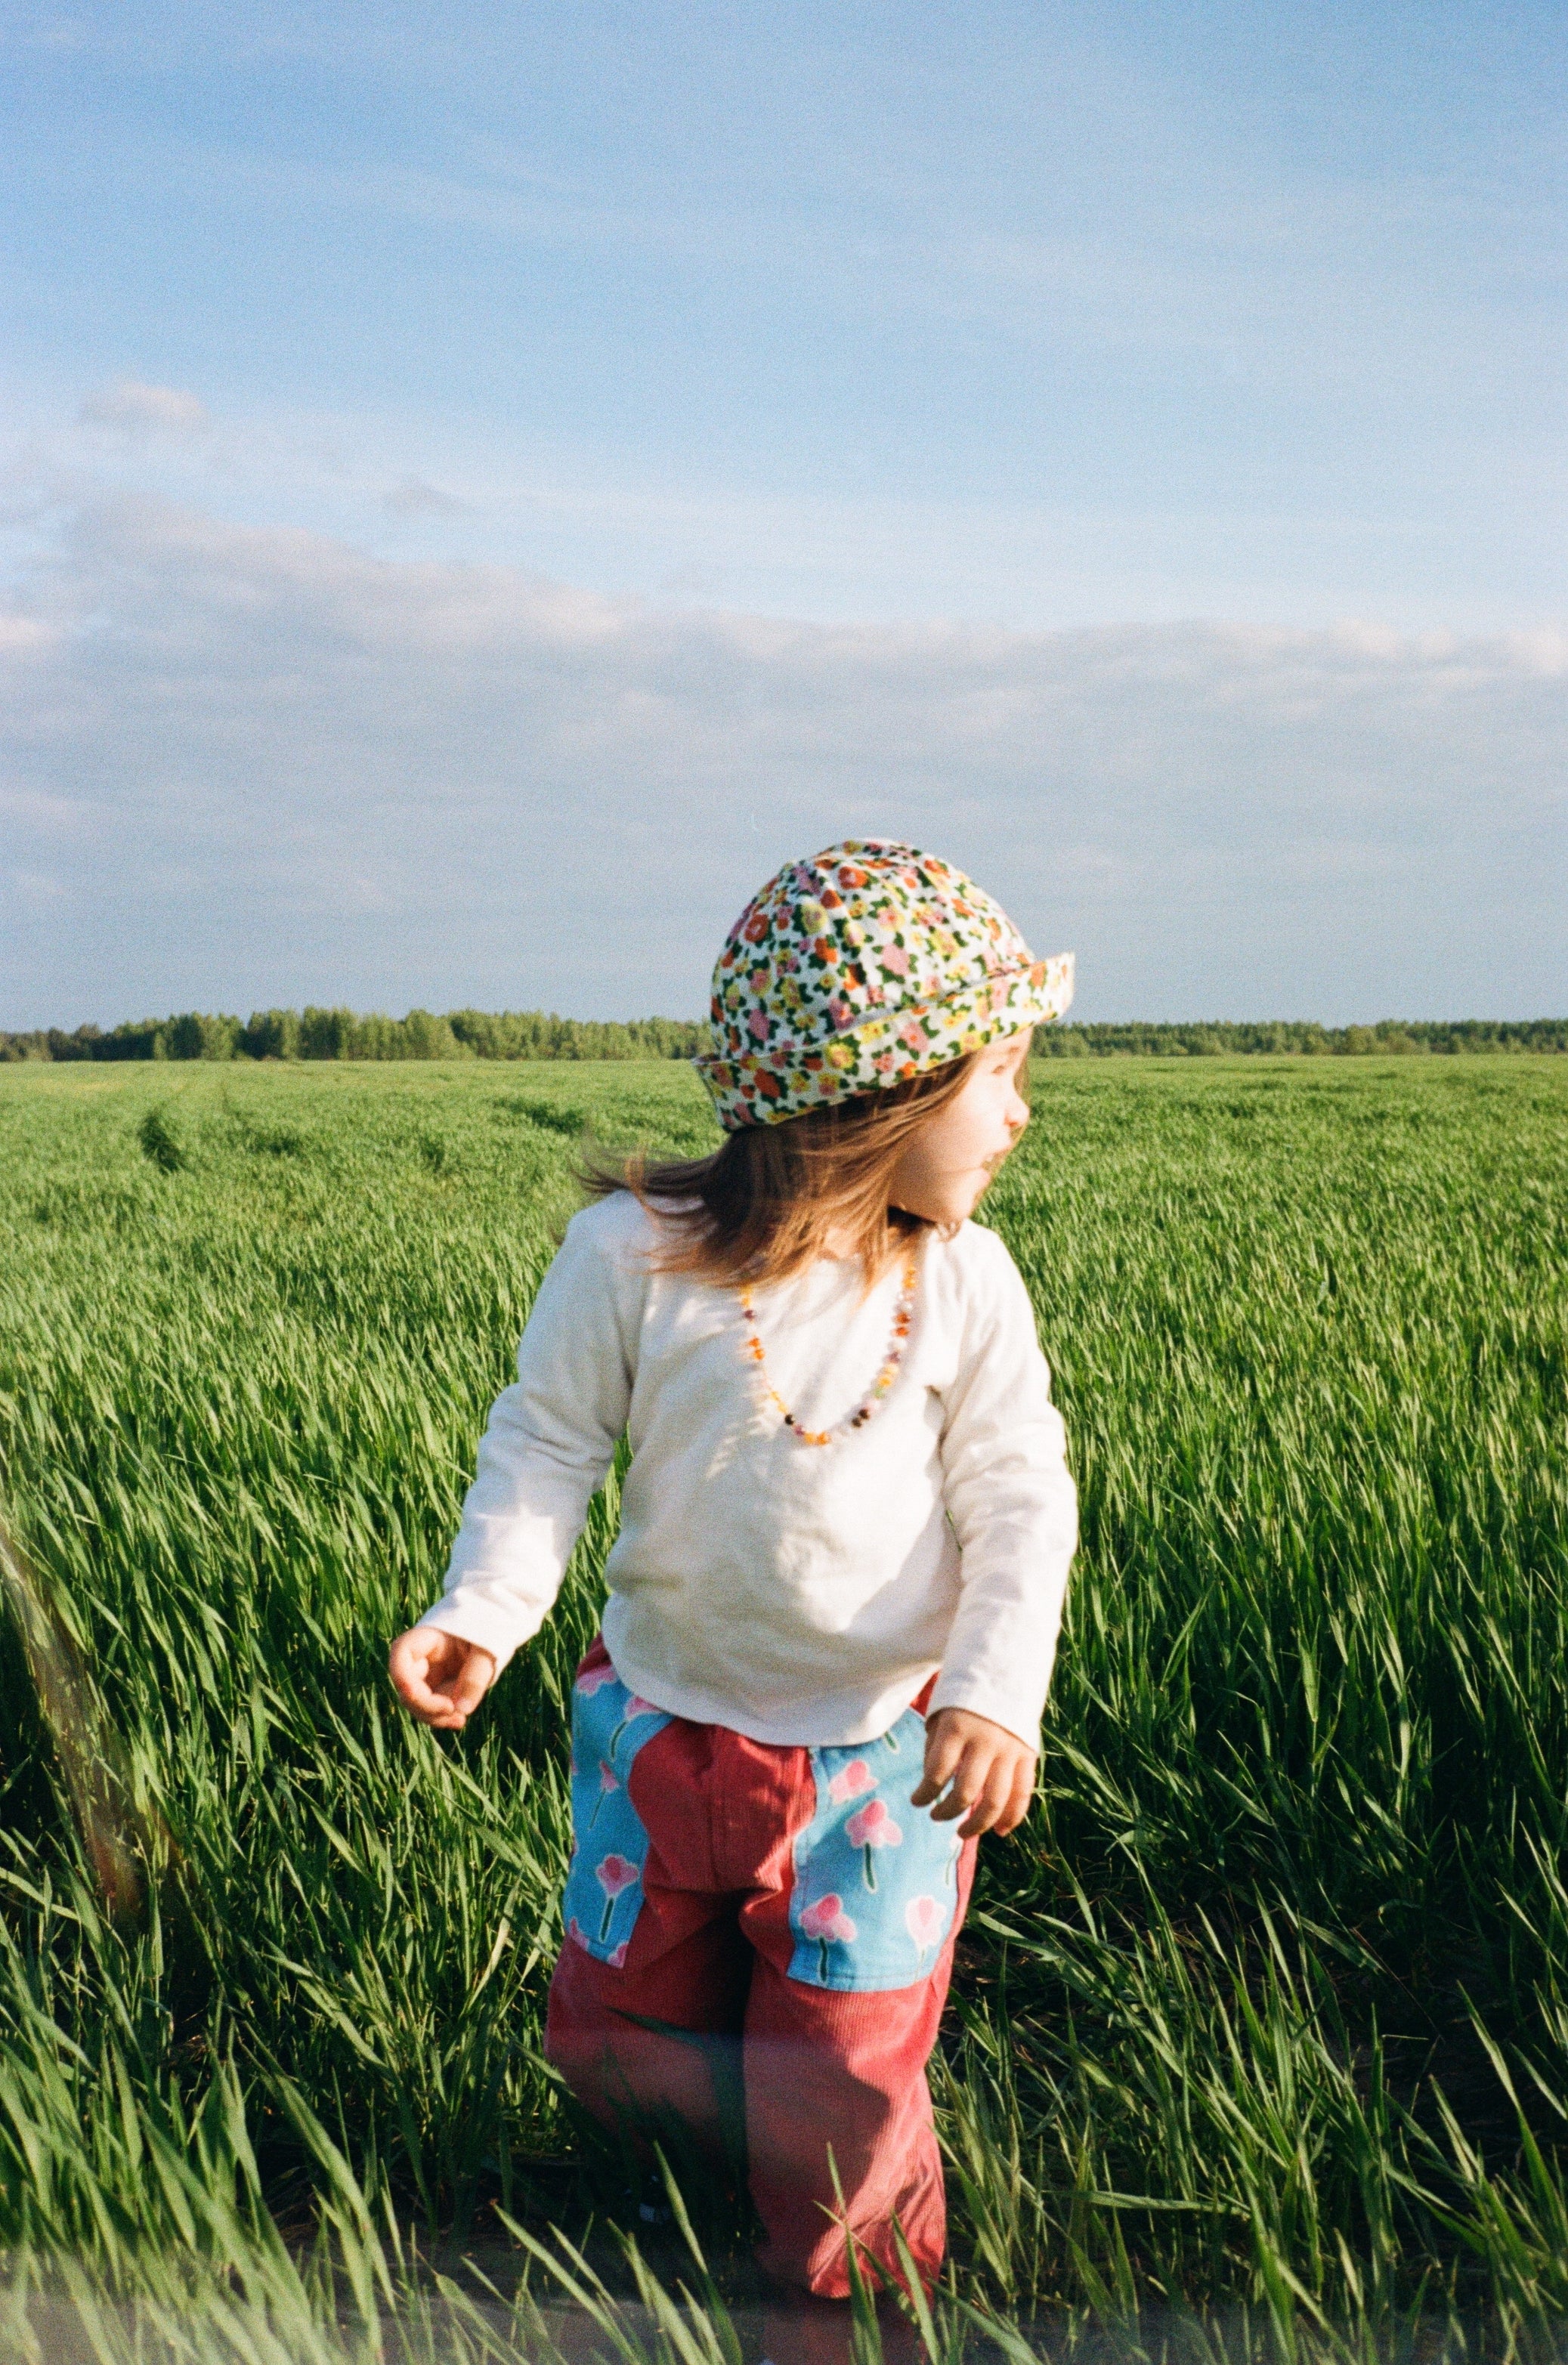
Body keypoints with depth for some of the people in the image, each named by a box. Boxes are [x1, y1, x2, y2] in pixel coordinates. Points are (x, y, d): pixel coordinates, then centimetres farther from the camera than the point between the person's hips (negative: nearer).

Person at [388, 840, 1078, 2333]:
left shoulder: (962, 1285, -12)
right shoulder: (631, 1253, -17)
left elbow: (1020, 1503, -9)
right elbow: (546, 1439, -7)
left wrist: (997, 1692, -24)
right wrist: (484, 1608, -21)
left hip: (880, 1752, 0)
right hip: (664, 1720, 1)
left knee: (843, 2098, 8)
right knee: (614, 2044, 18)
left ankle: (863, 2299, 37)